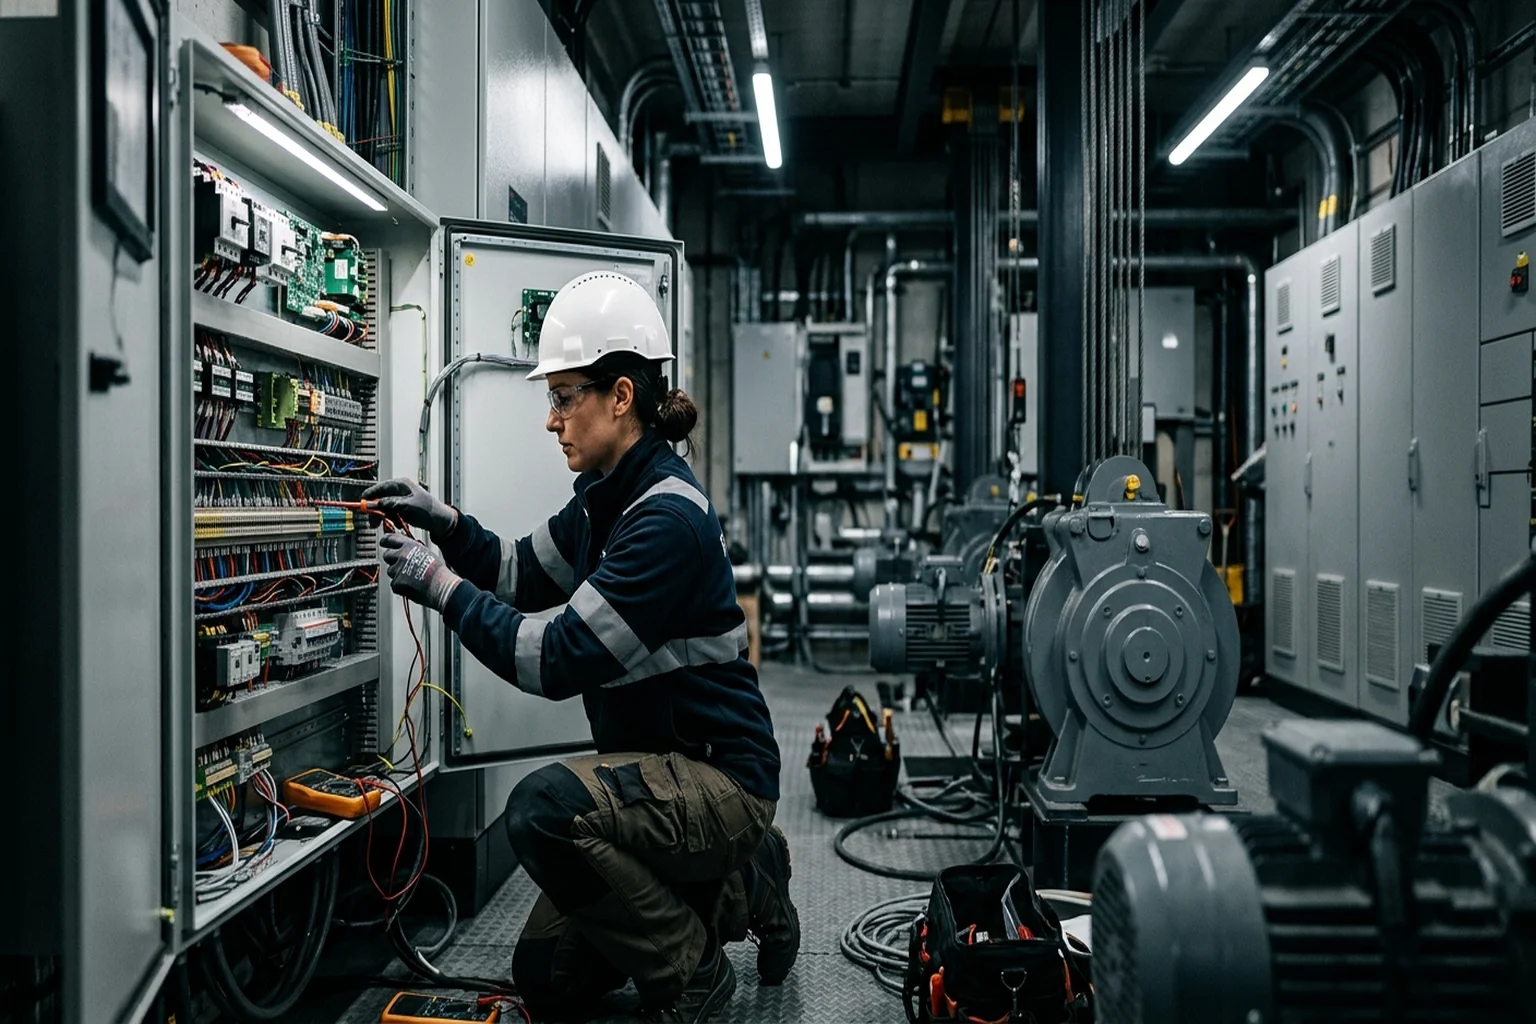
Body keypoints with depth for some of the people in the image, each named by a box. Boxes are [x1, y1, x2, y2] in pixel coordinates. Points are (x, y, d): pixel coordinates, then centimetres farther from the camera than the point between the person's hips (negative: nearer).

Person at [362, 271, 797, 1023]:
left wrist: (442, 586, -19)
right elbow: (522, 575, 15)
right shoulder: (606, 495, 3)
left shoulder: (667, 517, -26)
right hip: (655, 770, 9)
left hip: (720, 777, -9)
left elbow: (556, 661, -28)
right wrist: (446, 524, -2)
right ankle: (741, 885, 22)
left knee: (546, 808, -34)